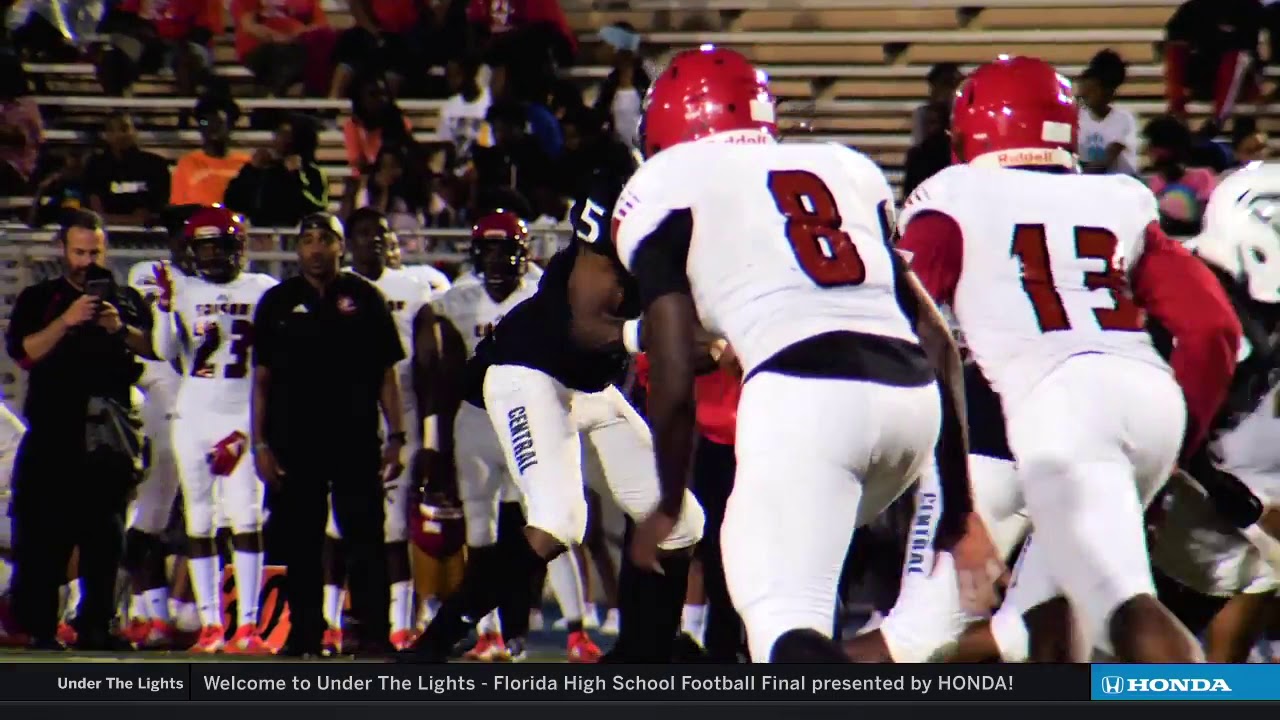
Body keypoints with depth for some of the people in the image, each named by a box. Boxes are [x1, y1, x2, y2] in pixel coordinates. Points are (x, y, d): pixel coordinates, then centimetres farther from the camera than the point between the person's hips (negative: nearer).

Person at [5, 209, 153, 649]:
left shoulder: (127, 300, 15)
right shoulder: (38, 299, 10)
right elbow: (22, 353, -5)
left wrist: (121, 330, -12)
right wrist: (66, 321, -17)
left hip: (109, 434, 2)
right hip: (53, 432, -2)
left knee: (105, 534, 1)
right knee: (44, 533, -7)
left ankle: (96, 625, 6)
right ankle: (39, 626, -5)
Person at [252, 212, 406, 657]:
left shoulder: (365, 299, 4)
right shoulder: (278, 302, 7)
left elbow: (386, 373, 6)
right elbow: (262, 378, 7)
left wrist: (396, 437, -1)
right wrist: (260, 443, 0)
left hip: (356, 440, -1)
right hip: (295, 441, 1)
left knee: (365, 541, -3)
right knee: (299, 544, 5)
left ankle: (375, 635, -1)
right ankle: (304, 635, 12)